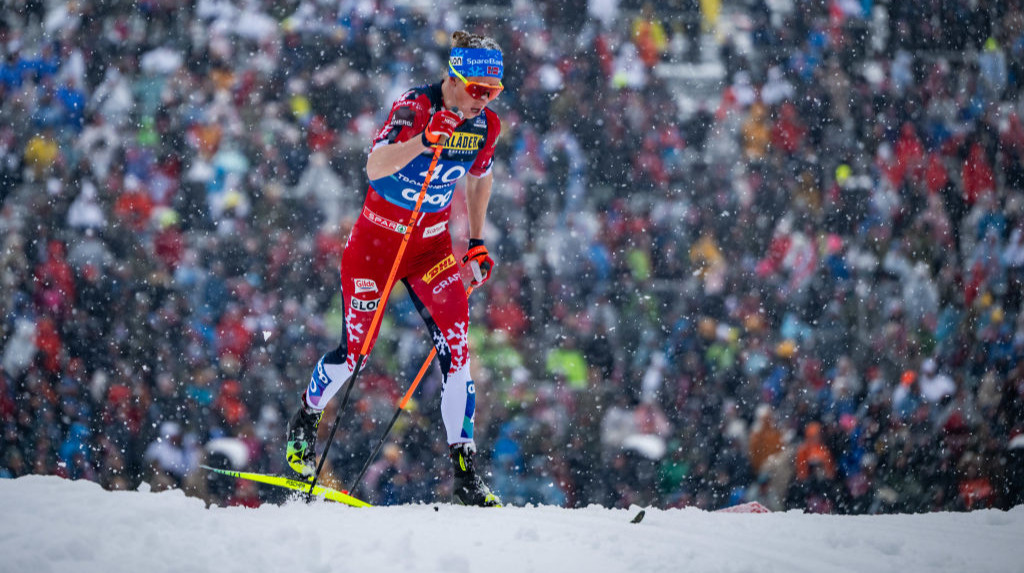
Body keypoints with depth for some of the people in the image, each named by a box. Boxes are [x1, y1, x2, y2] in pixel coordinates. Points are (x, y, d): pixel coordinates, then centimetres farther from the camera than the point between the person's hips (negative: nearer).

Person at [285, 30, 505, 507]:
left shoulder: (486, 126, -4)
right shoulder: (413, 108, -22)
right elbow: (374, 168, -37)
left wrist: (477, 242, 15)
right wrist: (426, 138, -52)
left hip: (432, 246, 4)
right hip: (378, 238, -4)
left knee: (456, 347, -12)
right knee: (356, 349, 1)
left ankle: (465, 472, -8)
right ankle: (305, 421, 32)